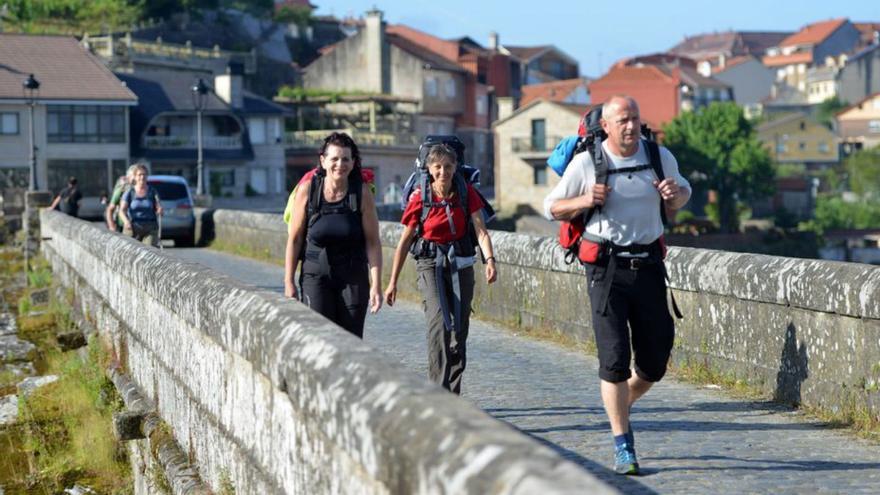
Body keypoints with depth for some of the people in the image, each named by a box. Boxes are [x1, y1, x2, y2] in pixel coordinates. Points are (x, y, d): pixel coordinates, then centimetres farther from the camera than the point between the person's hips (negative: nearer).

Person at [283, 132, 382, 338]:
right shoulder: (307, 190, -5)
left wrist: (376, 285, -10)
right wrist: (289, 282, 1)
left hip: (353, 277, 1)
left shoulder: (362, 192, -5)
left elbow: (373, 241, -4)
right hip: (315, 275, -1)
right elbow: (294, 239, 1)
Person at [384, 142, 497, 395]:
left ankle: (453, 394, 18)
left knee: (460, 328, 5)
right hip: (431, 263, -3)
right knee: (439, 322, -22)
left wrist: (490, 260, -32)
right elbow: (405, 241, 1)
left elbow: (481, 230, -12)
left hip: (461, 264, 3)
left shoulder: (467, 193, -3)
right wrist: (393, 282, 3)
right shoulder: (420, 198, -6)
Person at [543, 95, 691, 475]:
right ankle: (623, 448, 0)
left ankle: (620, 407, 36)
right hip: (606, 266, -4)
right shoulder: (586, 163, -5)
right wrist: (585, 201, -17)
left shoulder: (660, 157, 4)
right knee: (615, 358, -8)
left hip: (648, 264, 4)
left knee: (655, 361, 7)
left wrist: (674, 194, -4)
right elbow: (552, 207, 3)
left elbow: (683, 194, 21)